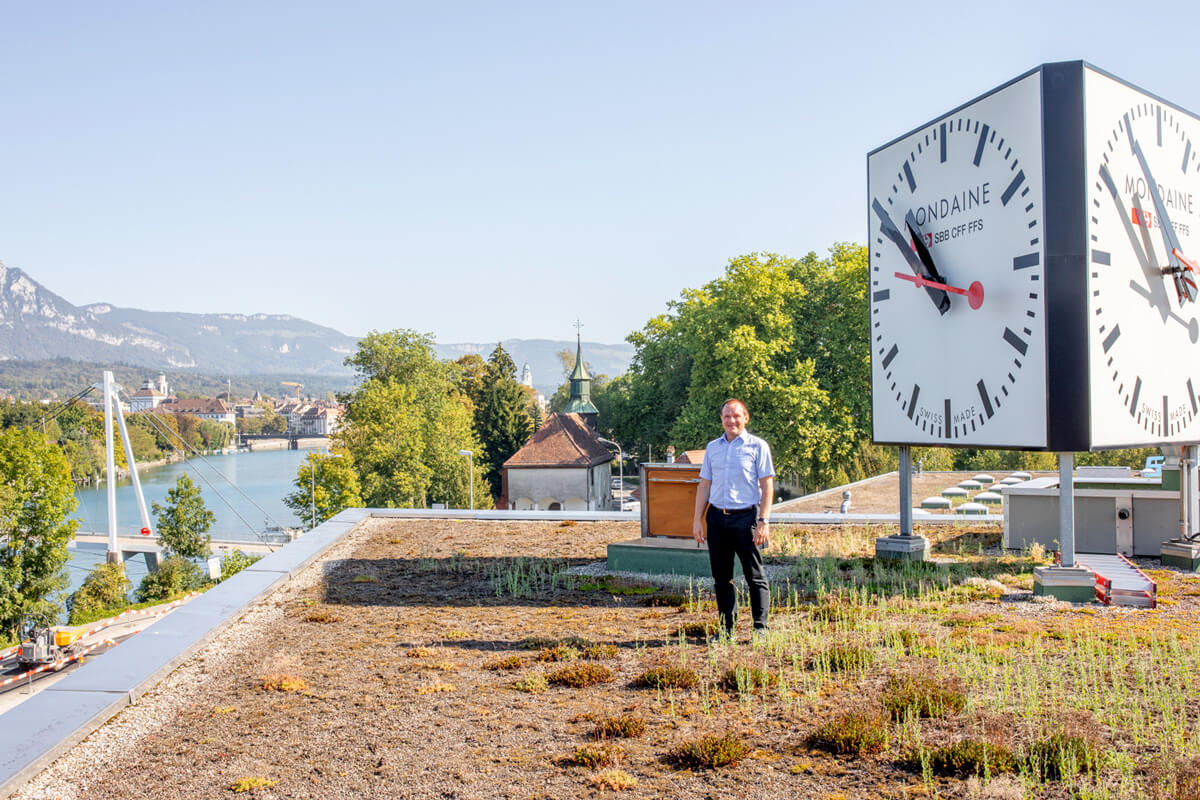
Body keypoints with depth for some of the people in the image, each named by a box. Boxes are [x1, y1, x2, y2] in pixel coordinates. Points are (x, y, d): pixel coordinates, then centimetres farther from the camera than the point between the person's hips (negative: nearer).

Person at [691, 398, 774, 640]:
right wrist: (697, 519, 9)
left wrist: (763, 522, -10)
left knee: (755, 577, 0)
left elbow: (767, 486, -2)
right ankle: (726, 629, 15)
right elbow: (704, 485, 16)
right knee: (721, 578, 7)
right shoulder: (713, 447, 13)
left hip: (746, 517, -4)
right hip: (717, 518, 4)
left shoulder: (758, 446, 1)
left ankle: (760, 628, 8)